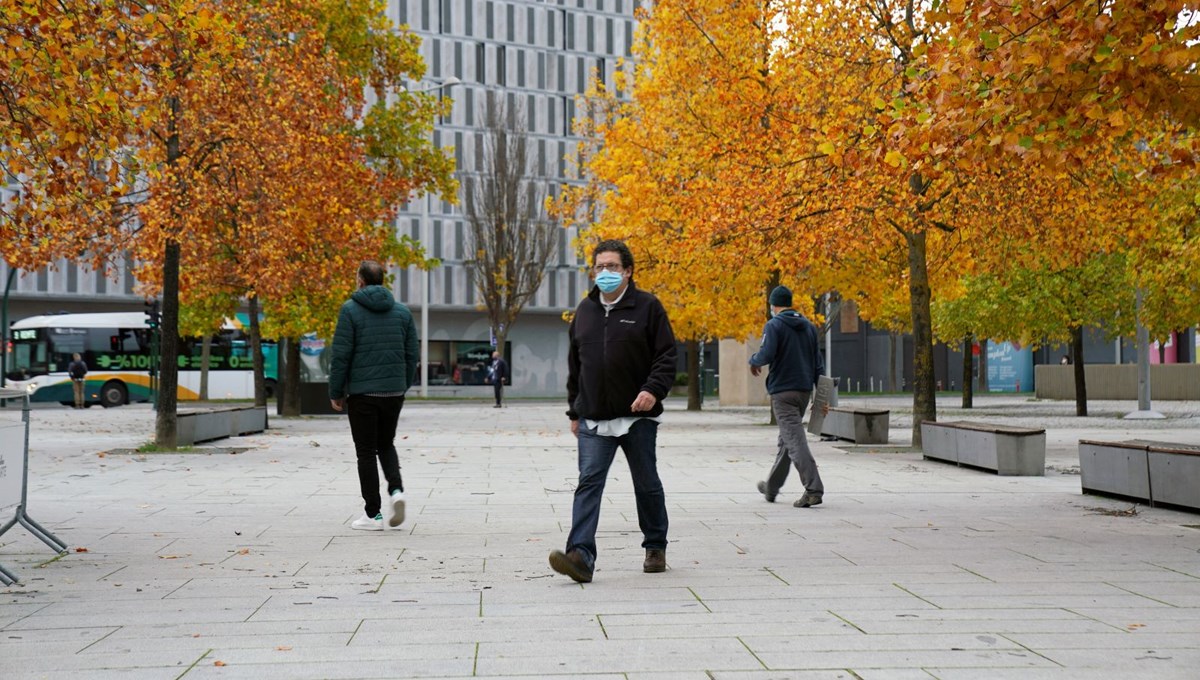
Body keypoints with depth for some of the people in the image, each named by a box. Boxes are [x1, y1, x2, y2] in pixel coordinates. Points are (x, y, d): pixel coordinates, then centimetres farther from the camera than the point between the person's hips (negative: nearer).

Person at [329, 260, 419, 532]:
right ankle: (396, 490, -4)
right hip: (394, 392, 4)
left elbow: (341, 355, -9)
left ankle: (373, 514, 6)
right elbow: (412, 354, 7)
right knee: (386, 445, 20)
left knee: (366, 452, 4)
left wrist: (335, 392, -1)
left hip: (362, 393, -4)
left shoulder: (351, 309, -6)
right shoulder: (402, 311, 6)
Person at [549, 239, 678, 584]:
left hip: (638, 416, -3)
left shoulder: (647, 306, -1)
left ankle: (656, 548, 28)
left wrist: (653, 390, -22)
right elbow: (574, 364, 18)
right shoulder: (585, 310, 12)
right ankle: (581, 555, -17)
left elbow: (666, 356, -5)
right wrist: (574, 411, 16)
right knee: (588, 483, -9)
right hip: (593, 419, 3)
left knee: (647, 484, 10)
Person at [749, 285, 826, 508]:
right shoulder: (808, 326, 13)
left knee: (795, 441, -11)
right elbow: (818, 362, 12)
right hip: (805, 390, 7)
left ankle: (813, 489, -20)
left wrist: (753, 361, 2)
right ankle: (771, 486, 31)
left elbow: (766, 354, -21)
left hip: (783, 391, -7)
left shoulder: (774, 325, -8)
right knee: (786, 440, 18)